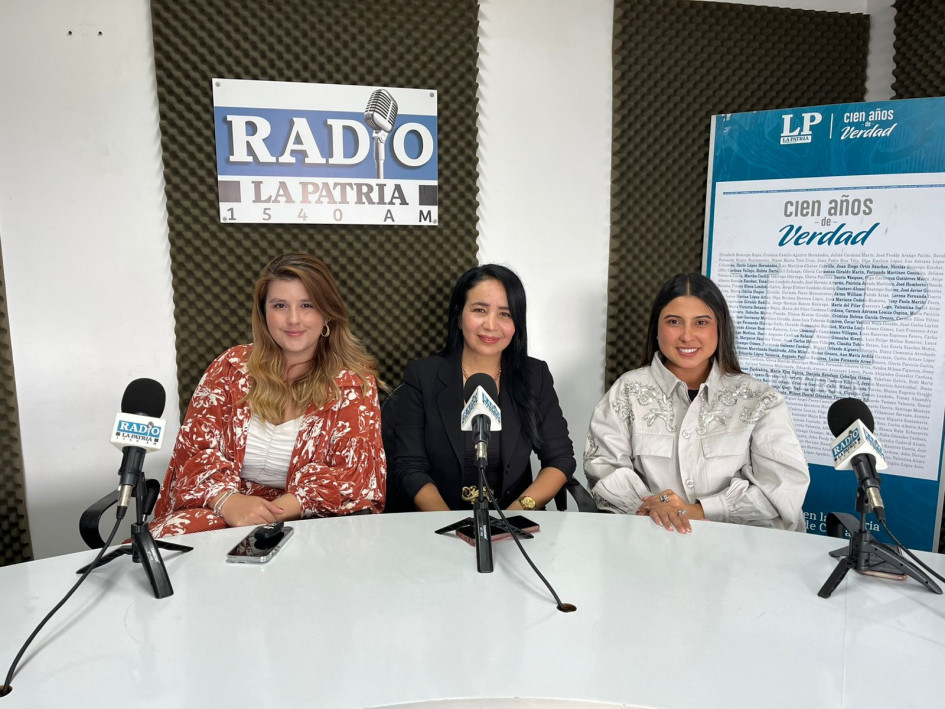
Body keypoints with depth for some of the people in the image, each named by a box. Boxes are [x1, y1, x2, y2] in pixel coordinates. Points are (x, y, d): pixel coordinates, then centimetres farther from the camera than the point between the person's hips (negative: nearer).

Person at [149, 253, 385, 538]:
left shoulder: (352, 381, 1)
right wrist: (228, 500, -19)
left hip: (306, 520, -2)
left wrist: (277, 513, -20)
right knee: (170, 536, -29)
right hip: (221, 511, 2)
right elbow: (195, 447, 2)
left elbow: (352, 474, -7)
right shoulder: (231, 367, 7)